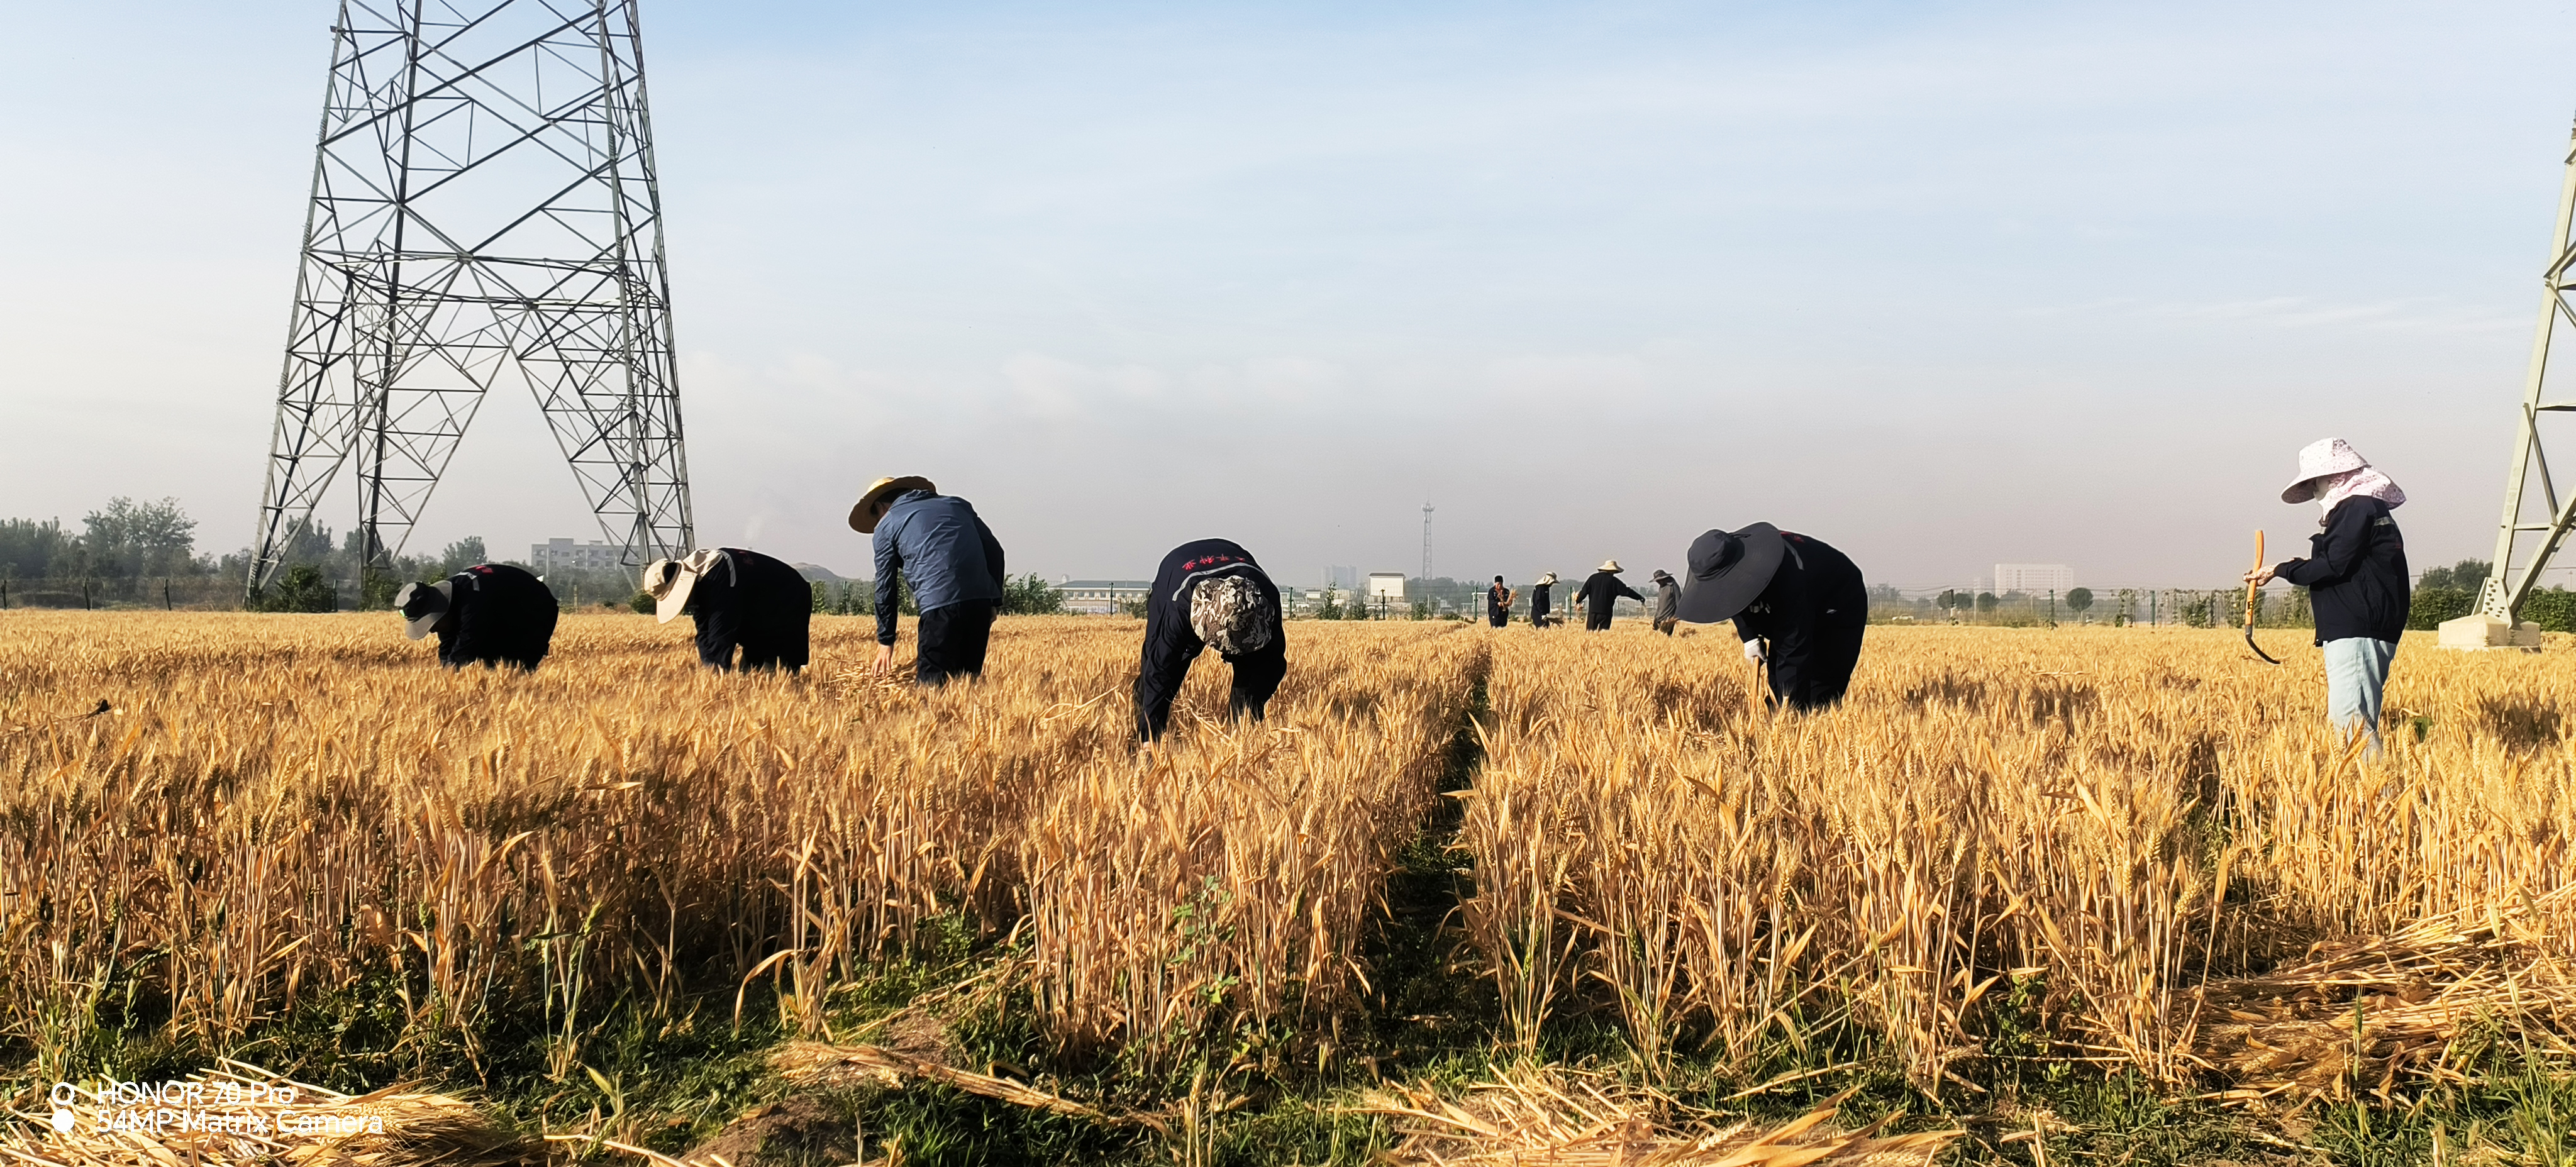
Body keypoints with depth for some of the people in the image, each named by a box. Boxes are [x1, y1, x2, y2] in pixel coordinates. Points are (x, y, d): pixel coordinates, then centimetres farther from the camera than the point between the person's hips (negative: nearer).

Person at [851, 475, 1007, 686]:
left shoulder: (885, 526, 15)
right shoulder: (955, 504, 25)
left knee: (931, 682, -3)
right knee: (969, 677, 10)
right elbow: (994, 549, 19)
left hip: (940, 603, -4)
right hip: (982, 599, 5)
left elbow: (885, 588, 15)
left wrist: (885, 642, 21)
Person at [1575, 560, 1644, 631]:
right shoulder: (1614, 581, -2)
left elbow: (1584, 591, 9)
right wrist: (1640, 598, 8)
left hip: (1592, 610, 2)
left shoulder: (1593, 578, 6)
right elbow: (1626, 591, -1)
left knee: (1589, 632, 5)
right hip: (1605, 612, -2)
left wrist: (1577, 601, 24)